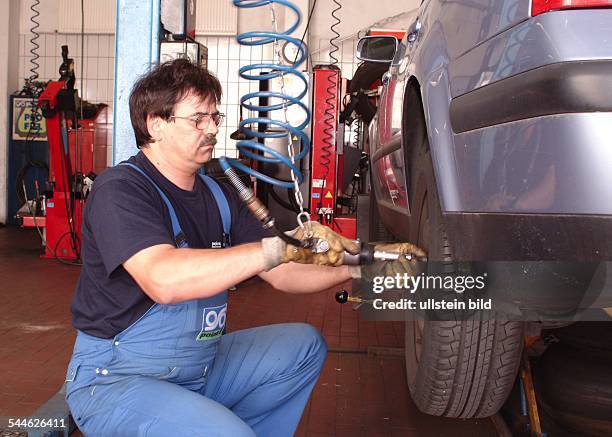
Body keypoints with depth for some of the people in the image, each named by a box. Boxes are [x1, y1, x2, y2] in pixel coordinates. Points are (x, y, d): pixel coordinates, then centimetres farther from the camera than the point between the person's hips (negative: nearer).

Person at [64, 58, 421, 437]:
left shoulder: (218, 195, 6)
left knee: (304, 345, 5)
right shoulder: (120, 190, -18)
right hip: (115, 378, -8)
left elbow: (281, 275, 4)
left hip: (199, 368, 8)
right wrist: (281, 246, -39)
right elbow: (163, 279, -36)